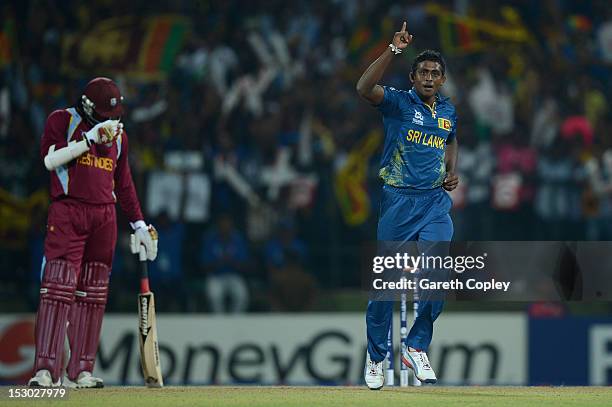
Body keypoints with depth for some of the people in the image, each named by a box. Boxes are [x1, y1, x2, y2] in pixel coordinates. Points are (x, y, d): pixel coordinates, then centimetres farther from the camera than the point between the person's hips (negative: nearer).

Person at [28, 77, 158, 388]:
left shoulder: (117, 135, 17)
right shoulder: (61, 121, 2)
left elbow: (123, 184, 22)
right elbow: (50, 159, -14)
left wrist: (139, 224, 17)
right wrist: (91, 138, -17)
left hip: (104, 219, 5)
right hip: (67, 213, -5)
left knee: (92, 294, 2)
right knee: (58, 287, -15)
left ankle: (80, 371, 4)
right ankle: (46, 370, -21)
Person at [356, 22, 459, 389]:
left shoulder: (449, 111, 12)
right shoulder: (398, 102, -4)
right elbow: (364, 88, -24)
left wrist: (452, 172, 12)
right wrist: (394, 51, -27)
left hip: (436, 201, 4)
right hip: (399, 200, -3)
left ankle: (417, 348, 4)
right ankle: (376, 356, 14)